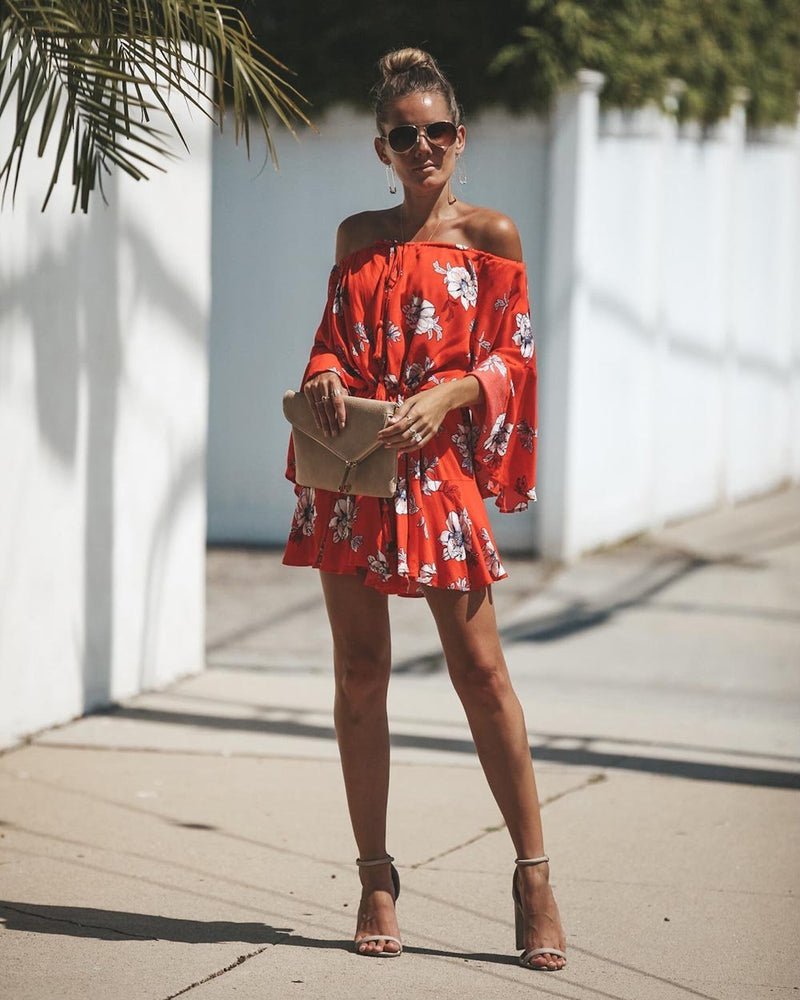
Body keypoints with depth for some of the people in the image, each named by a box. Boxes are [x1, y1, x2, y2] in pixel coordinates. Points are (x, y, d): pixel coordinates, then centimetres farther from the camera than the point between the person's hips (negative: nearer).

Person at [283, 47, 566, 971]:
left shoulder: (489, 234, 4)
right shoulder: (357, 237, 14)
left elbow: (511, 355, 1)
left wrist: (445, 397, -15)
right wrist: (325, 376, -4)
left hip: (440, 464, -3)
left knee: (478, 668, -6)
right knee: (359, 671, 2)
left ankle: (533, 876, 0)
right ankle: (375, 876, 11)